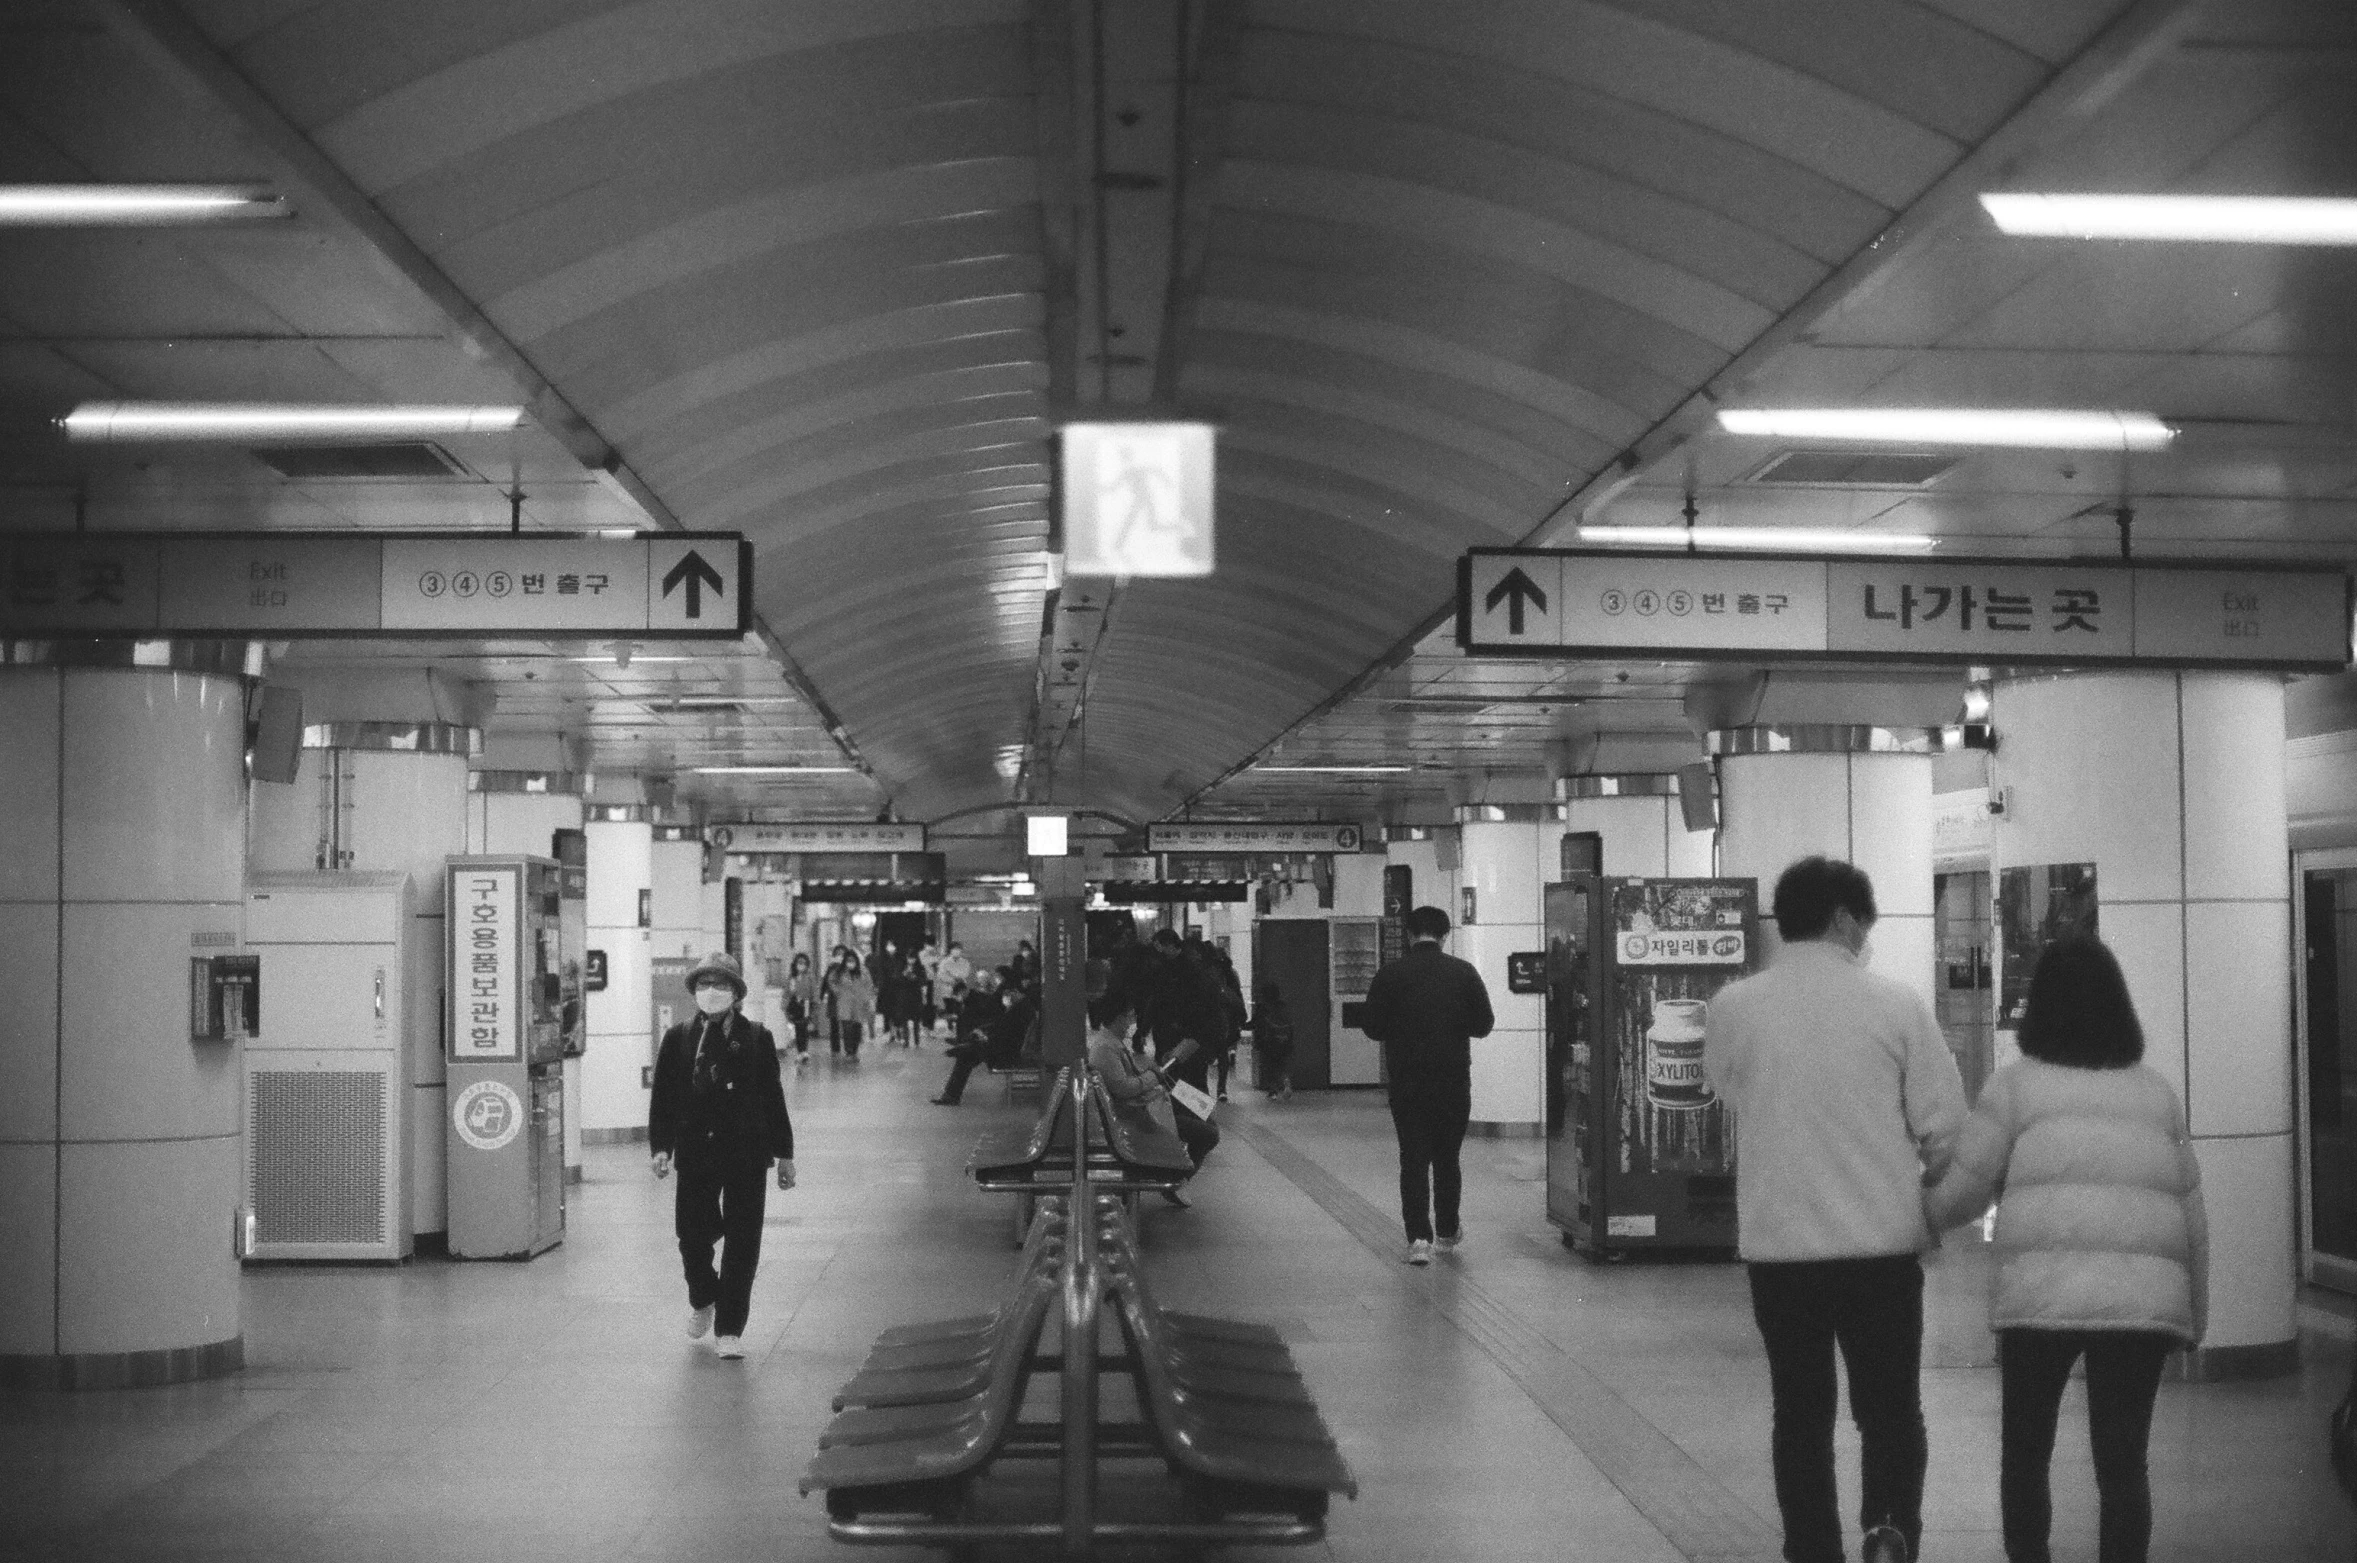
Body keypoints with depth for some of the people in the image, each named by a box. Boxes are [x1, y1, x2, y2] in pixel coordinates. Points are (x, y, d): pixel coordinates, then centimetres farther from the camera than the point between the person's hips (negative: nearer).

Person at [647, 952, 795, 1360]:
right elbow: (662, 1097, 5)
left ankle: (730, 1330, 6)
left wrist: (783, 1153, 5)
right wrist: (661, 1146, -5)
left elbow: (773, 1098, 6)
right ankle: (702, 1300, 34)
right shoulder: (677, 1039, 5)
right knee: (692, 1235, 3)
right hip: (695, 1153, 1)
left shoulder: (757, 1039, 3)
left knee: (742, 1243, -1)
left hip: (747, 1154, -1)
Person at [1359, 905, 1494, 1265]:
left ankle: (1419, 1237, -9)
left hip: (1406, 1079, -1)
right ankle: (1447, 1229, 27)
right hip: (1454, 1078, 1)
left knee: (1413, 1157, 2)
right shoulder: (1463, 972, -3)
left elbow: (1371, 1026, -3)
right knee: (1447, 1156, 16)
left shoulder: (1389, 975, -5)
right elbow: (1483, 1024, 0)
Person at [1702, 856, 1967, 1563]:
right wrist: (1940, 1192, 12)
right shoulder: (1896, 1003, -9)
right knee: (1891, 1407, 11)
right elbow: (1944, 1126, -6)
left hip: (1777, 1243, 1)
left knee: (1800, 1411, 14)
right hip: (1884, 1239, -1)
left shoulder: (1732, 1007, -5)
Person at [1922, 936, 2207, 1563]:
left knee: (2025, 1452, 14)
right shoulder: (2157, 1092, 15)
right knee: (2122, 1461, 5)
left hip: (2042, 1294, -2)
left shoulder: (2015, 1084, 4)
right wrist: (2197, 1312, 23)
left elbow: (1958, 1195, 3)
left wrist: (1919, 1210, 25)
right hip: (2144, 1298, 3)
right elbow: (2191, 1212, 15)